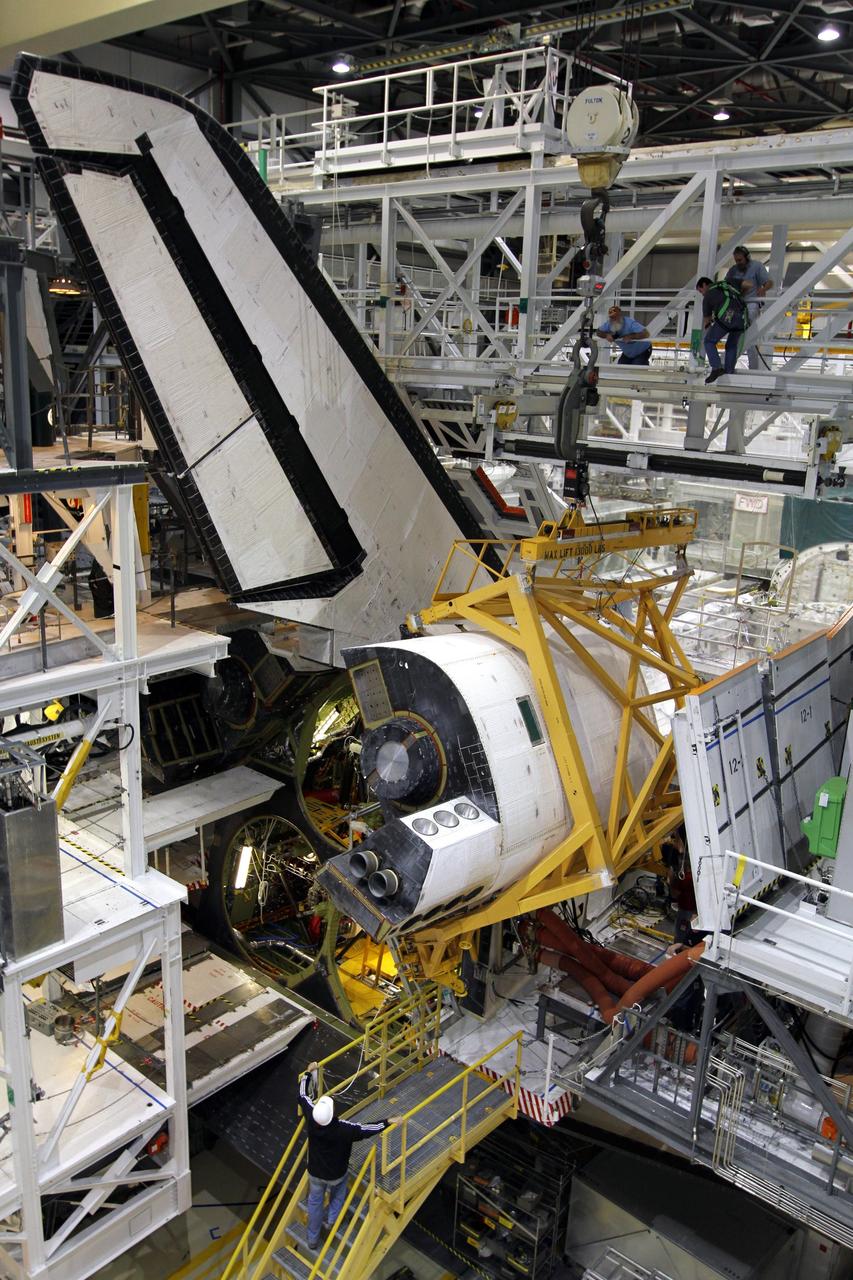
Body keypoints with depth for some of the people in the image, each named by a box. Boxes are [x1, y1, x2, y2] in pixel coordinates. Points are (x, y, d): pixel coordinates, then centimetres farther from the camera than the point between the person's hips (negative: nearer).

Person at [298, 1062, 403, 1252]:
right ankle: (332, 1220, 38)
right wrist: (389, 1122, -22)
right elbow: (367, 1129, -30)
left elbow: (303, 1096, -13)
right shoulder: (343, 1129, -38)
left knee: (315, 1202, 25)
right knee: (339, 1190, 34)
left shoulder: (311, 1119, -29)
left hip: (315, 1173, 2)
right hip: (336, 1174, -2)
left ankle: (313, 1239, 41)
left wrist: (308, 1073, -2)